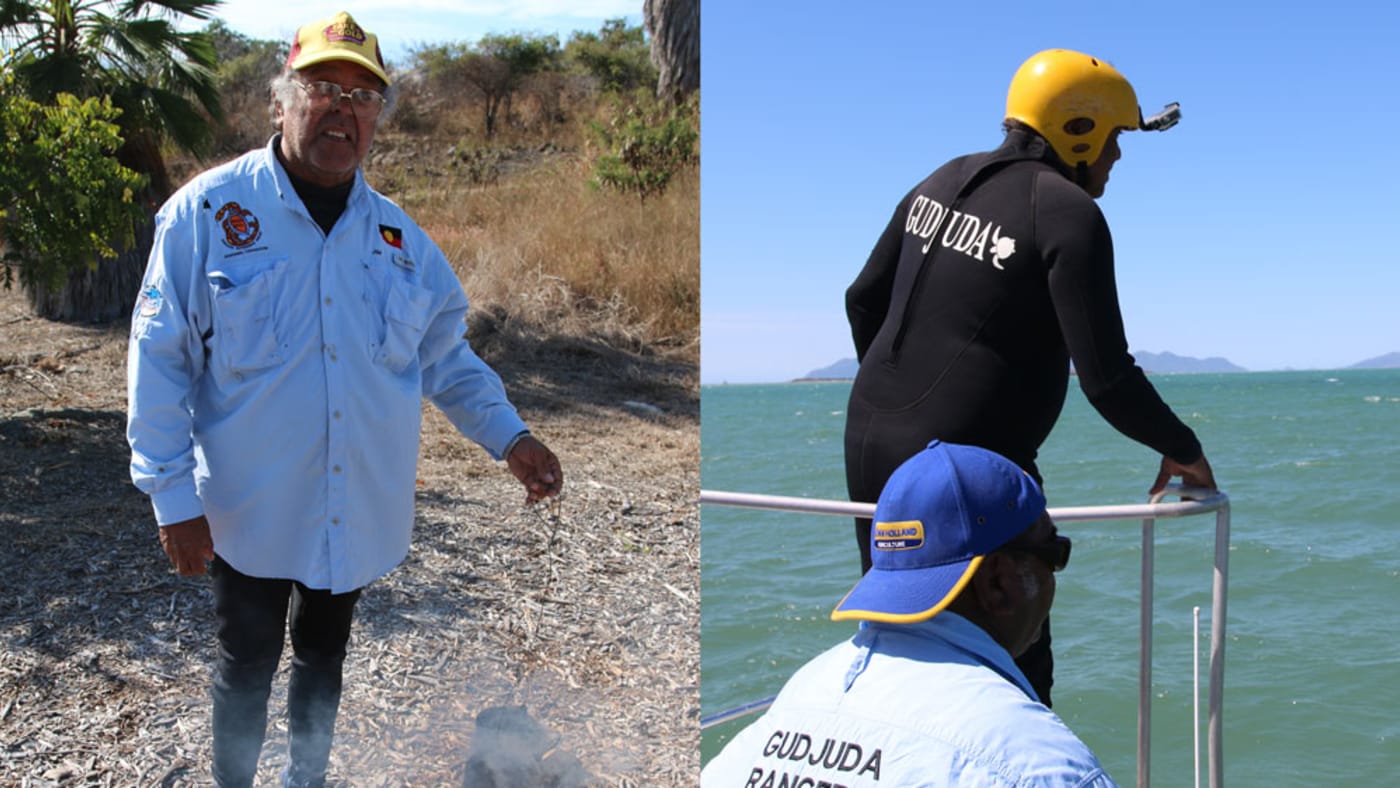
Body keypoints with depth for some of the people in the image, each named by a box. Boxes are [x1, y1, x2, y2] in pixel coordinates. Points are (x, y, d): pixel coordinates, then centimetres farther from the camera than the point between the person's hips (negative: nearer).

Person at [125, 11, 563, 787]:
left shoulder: (397, 235, 2)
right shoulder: (209, 210, -12)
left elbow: (446, 355, 11)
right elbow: (159, 358, -11)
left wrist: (509, 437, 0)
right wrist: (172, 495, -14)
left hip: (359, 513, 4)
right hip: (248, 512, -4)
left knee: (323, 657, 22)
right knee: (248, 666, 12)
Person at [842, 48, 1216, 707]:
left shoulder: (944, 182, 12)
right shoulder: (1068, 212, -11)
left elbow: (863, 299, 21)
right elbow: (1105, 377, -15)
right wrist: (1182, 449, 1)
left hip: (867, 444, 8)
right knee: (1017, 671, 1)